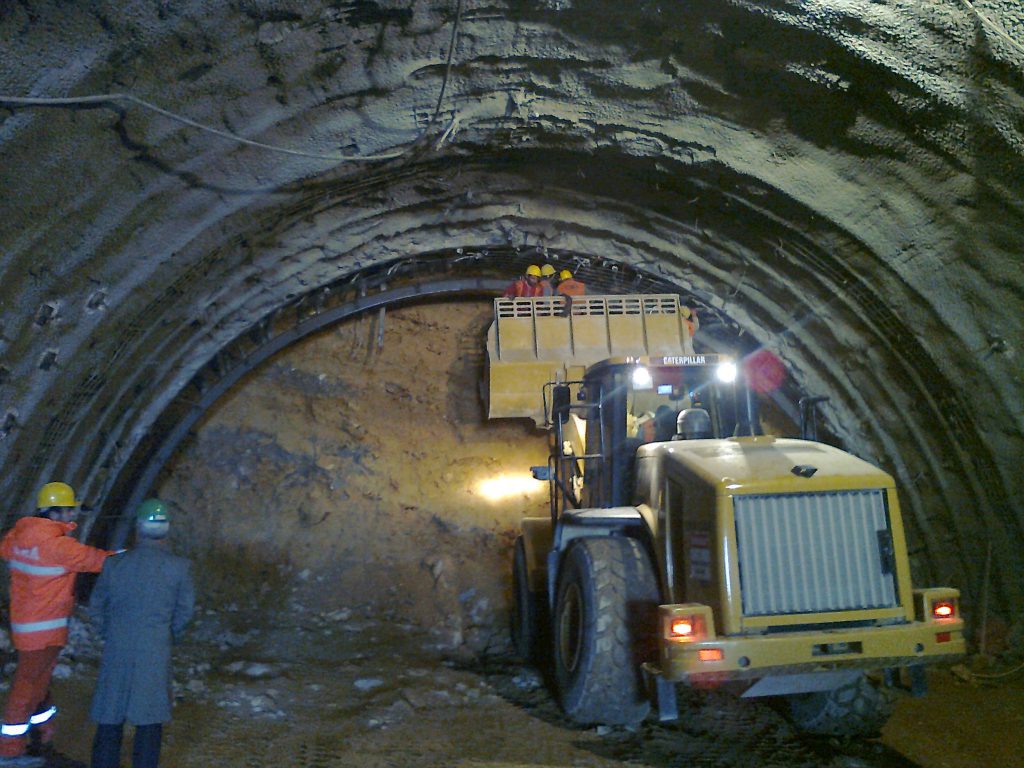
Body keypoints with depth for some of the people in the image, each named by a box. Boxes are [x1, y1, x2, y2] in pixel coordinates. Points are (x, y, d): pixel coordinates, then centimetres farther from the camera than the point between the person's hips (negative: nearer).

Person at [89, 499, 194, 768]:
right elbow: (185, 609, -2)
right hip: (155, 654, -1)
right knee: (149, 720, 12)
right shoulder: (179, 567, -12)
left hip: (116, 652, 2)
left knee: (110, 721, 15)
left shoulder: (114, 564, -7)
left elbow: (96, 606, 5)